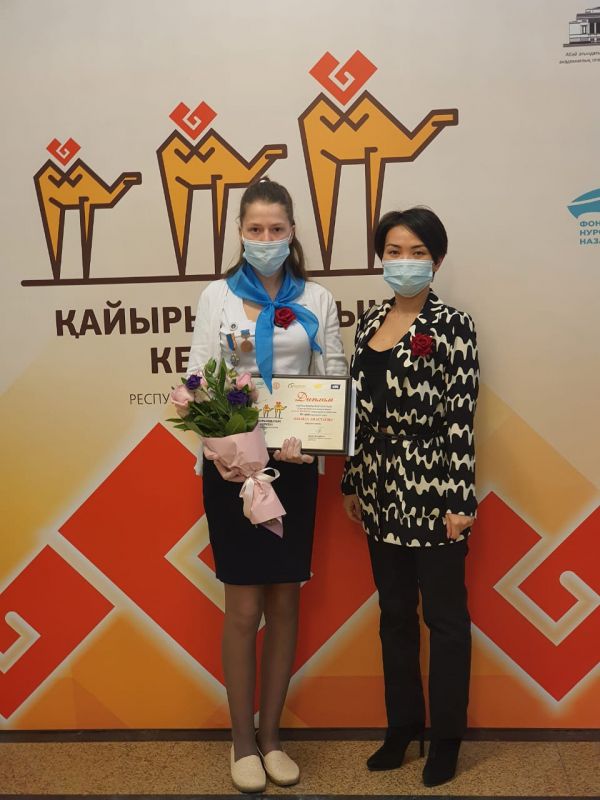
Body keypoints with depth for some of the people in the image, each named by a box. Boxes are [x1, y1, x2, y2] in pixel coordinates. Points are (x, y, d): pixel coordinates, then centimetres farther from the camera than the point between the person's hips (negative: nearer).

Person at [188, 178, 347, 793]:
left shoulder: (317, 300, 5)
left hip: (295, 463, 2)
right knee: (244, 607, 3)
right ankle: (242, 741, 22)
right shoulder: (217, 296, 0)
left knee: (285, 601, 10)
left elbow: (335, 377, 3)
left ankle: (271, 735, 27)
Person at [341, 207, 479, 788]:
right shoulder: (369, 322, 8)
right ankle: (402, 726, 34)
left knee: (444, 618, 9)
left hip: (432, 488, -6)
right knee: (394, 614, 17)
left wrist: (460, 502, -15)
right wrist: (351, 482, 11)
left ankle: (446, 739, 27)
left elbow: (461, 419, -13)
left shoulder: (451, 325, -9)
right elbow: (361, 411, 10)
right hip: (381, 489, 6)